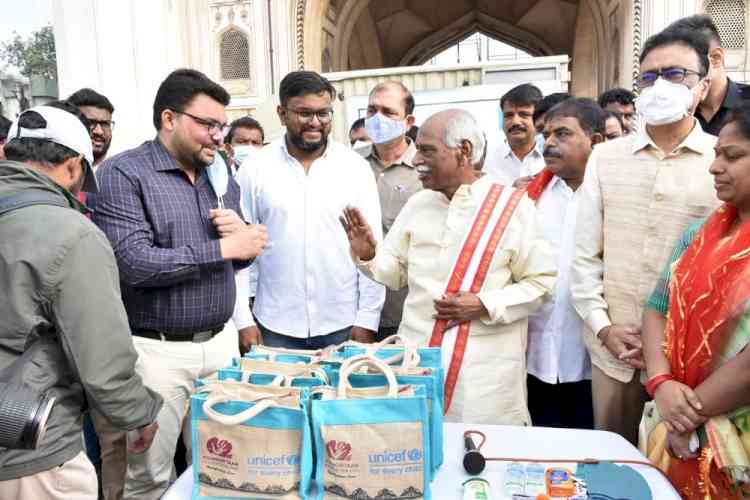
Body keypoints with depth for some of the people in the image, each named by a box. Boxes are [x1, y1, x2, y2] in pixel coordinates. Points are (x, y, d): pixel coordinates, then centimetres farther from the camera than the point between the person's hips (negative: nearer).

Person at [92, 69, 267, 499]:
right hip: (156, 350, -5)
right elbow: (135, 264, -22)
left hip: (221, 342, 6)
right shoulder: (123, 173, -10)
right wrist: (221, 248, -17)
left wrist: (242, 235, -8)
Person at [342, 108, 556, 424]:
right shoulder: (417, 203, 8)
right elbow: (396, 272, 12)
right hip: (417, 359, 4)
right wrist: (368, 255, -7)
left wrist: (484, 305, -16)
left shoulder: (513, 207, -7)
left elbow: (540, 282, -5)